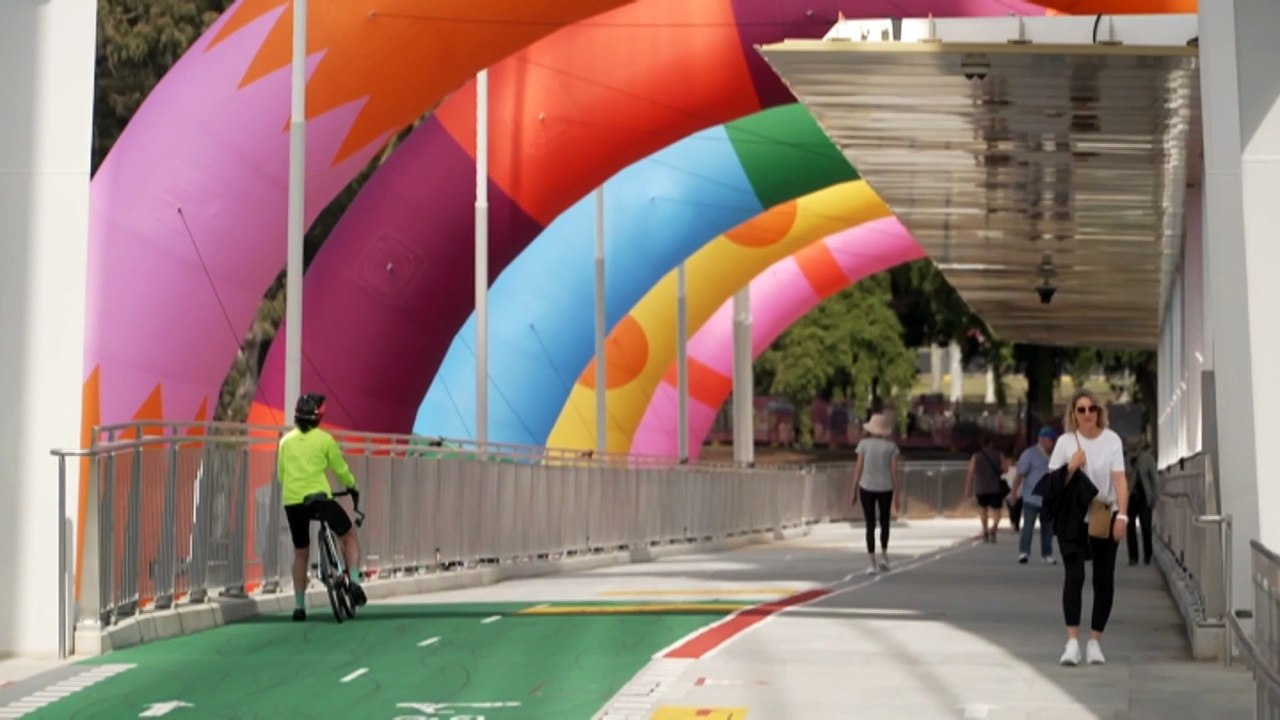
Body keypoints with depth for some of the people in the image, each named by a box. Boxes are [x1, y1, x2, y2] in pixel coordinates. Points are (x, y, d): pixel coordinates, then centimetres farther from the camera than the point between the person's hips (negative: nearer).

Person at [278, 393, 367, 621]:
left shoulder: (286, 440, 10)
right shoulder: (324, 439, 1)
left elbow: (280, 474, 15)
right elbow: (341, 469, 7)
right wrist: (352, 486, 25)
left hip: (292, 501, 4)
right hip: (318, 497, -3)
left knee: (300, 553, 17)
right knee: (349, 536, 15)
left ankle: (299, 606, 16)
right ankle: (354, 581, -4)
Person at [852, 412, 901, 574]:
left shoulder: (864, 444, -3)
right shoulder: (891, 446, -3)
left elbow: (859, 468, -4)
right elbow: (894, 471, -4)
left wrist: (854, 490, 5)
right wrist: (897, 494, 2)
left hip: (867, 488, 0)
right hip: (885, 488, 0)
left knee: (870, 525, 4)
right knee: (884, 521, 21)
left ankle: (872, 562, -2)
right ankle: (884, 554, 11)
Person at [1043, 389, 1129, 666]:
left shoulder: (1112, 440, -4)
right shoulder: (1065, 441, -2)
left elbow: (1120, 478, -13)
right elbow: (1052, 482, 1)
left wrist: (1122, 515, -23)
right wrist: (1071, 468, -17)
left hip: (1105, 518, 1)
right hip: (1073, 520, -1)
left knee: (1104, 579, 4)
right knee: (1074, 575, -13)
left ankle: (1095, 641, 15)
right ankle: (1072, 641, -14)